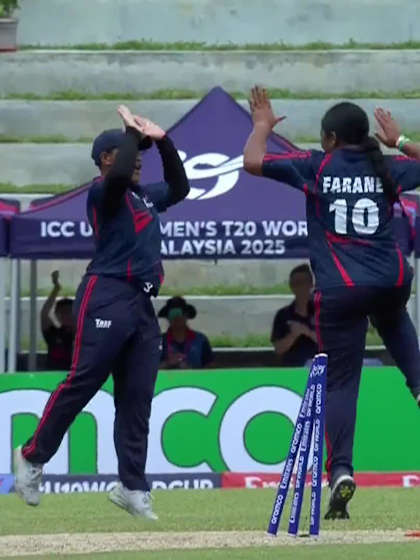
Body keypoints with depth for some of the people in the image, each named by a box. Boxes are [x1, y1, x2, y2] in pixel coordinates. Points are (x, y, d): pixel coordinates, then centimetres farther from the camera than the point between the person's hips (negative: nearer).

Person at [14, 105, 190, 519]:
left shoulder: (145, 197, 21)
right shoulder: (103, 192, -4)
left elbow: (179, 187, 31)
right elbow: (118, 174, -25)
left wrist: (161, 140, 18)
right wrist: (133, 132, -9)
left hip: (142, 305, 8)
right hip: (107, 298, -8)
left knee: (137, 399, 3)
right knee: (81, 384, -9)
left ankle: (132, 487, 3)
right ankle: (33, 457, 6)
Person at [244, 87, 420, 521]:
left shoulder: (317, 166, -1)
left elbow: (252, 161, -3)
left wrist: (262, 125, 14)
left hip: (339, 290, -3)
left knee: (340, 380, 2)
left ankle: (341, 470, -11)